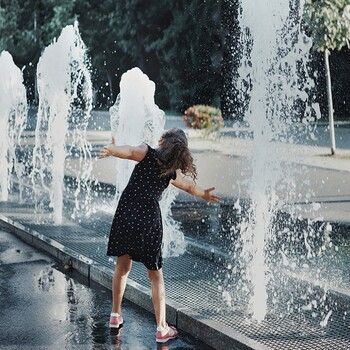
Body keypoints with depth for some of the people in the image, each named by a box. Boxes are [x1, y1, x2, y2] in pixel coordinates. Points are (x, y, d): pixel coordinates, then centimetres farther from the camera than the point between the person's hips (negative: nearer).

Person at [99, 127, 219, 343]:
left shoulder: (147, 153, 0)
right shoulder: (174, 172, 8)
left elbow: (130, 151, -23)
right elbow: (190, 186, 28)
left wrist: (111, 150, -42)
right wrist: (205, 195, 49)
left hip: (126, 215, 0)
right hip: (150, 221, 0)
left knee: (123, 266, 18)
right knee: (156, 276, 9)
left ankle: (116, 315, 29)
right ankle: (162, 328, 9)